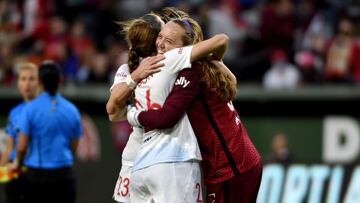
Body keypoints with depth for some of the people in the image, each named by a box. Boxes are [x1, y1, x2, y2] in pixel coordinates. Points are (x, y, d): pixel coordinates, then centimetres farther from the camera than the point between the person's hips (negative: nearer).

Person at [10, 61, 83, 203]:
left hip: (37, 175, -2)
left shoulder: (30, 109, -8)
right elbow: (74, 147, 8)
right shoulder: (72, 110, 2)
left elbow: (22, 147, -6)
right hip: (64, 174, 2)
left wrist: (18, 164, 13)